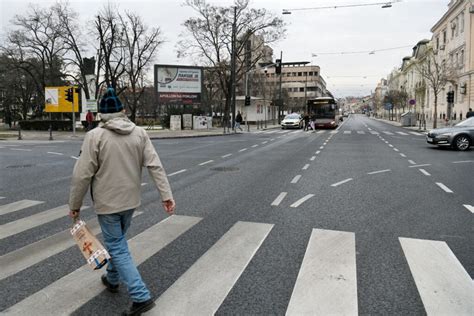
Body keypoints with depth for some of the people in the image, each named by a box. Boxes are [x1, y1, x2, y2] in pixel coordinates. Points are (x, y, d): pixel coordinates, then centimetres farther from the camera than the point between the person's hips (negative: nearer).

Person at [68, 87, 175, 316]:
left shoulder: (95, 136, -14)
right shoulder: (140, 133, -2)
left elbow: (82, 175, -13)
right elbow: (155, 166, -6)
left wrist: (74, 205, -2)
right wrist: (166, 194, -5)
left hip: (107, 202, -5)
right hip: (130, 200, 5)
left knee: (117, 248, 3)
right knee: (116, 241, 25)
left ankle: (141, 297, 0)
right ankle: (112, 279, 43)